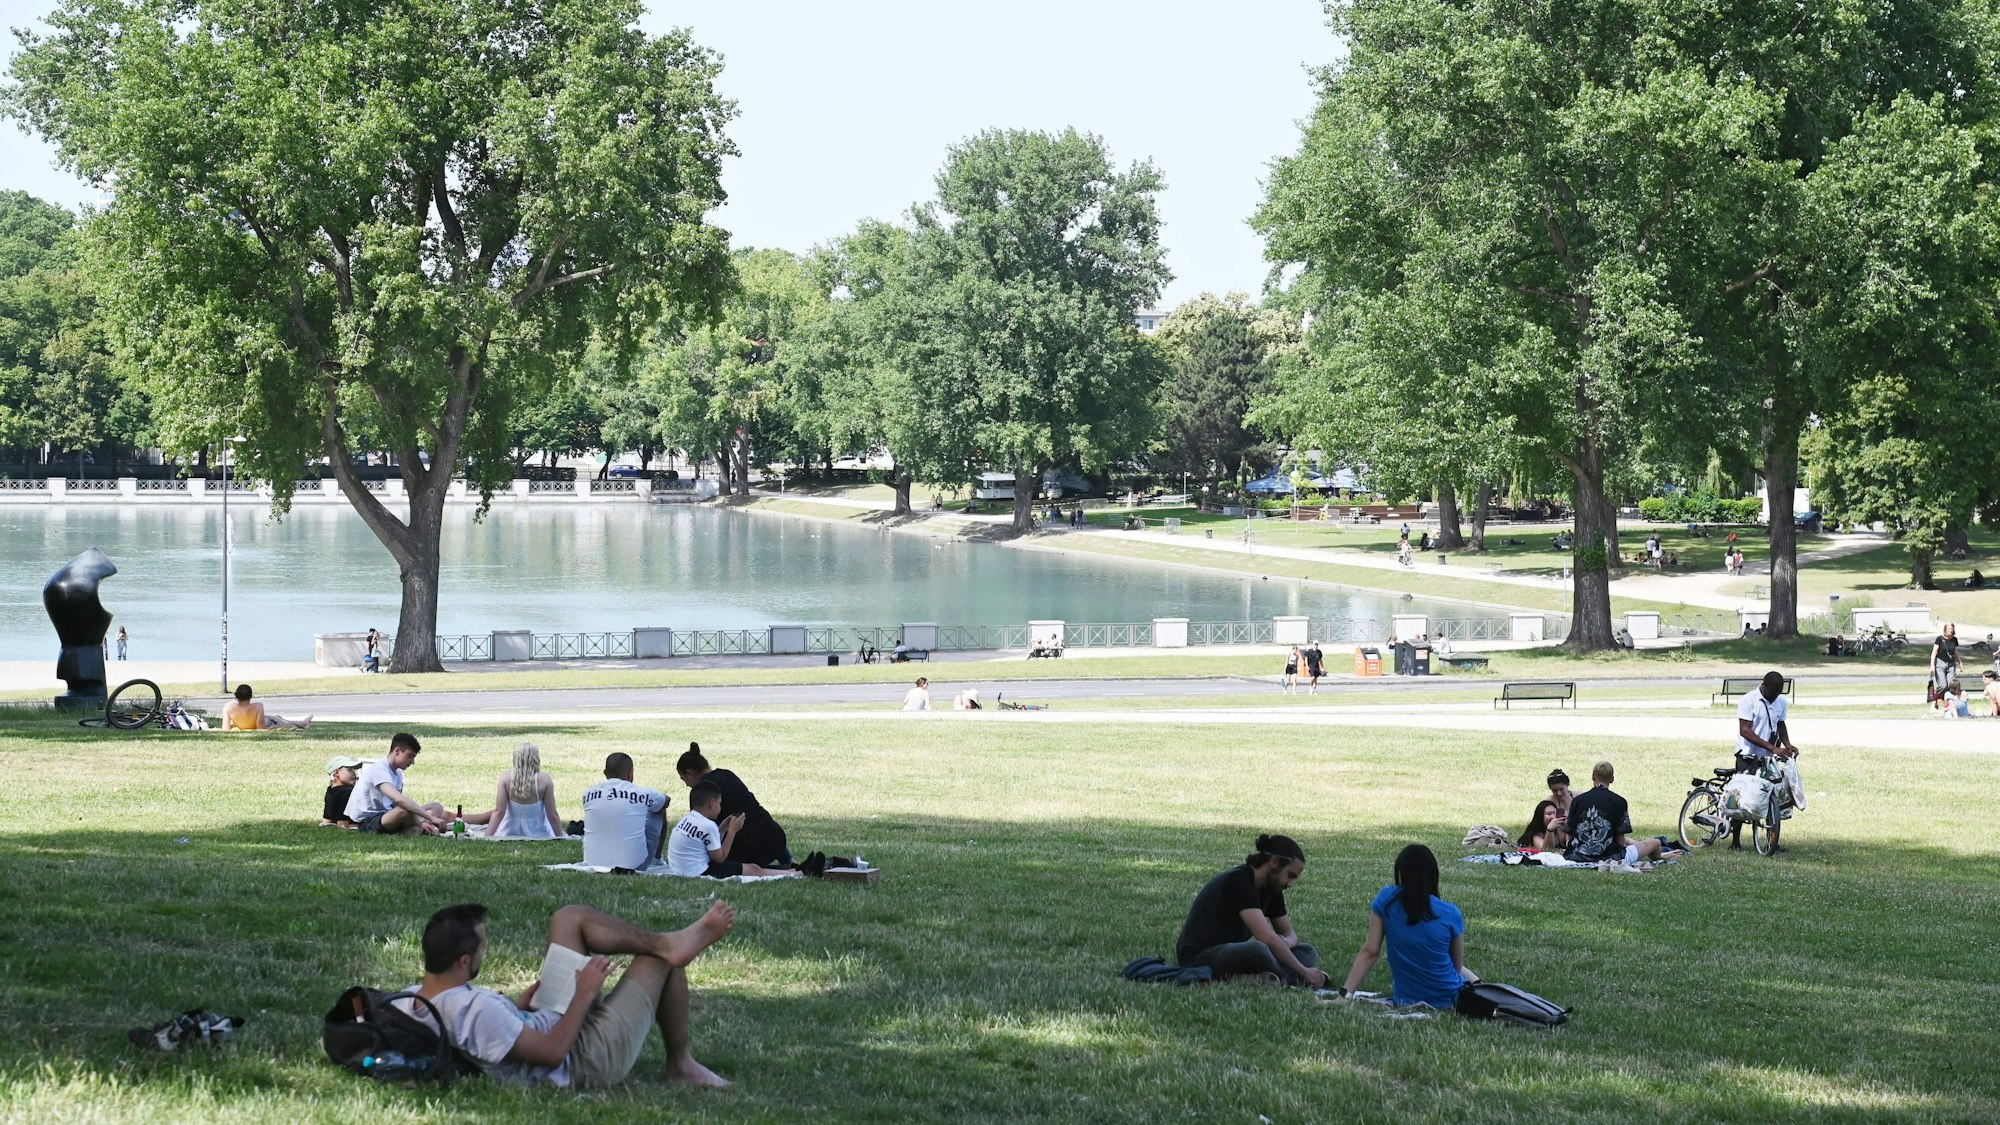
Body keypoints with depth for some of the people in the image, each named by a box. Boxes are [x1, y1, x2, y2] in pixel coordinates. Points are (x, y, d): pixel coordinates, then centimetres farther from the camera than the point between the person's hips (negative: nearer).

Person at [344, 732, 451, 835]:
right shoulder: (378, 770, -19)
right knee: (406, 809, -37)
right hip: (366, 821, -10)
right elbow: (399, 800, -33)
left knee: (436, 807, 6)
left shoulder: (397, 773, 12)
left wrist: (421, 822, -12)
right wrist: (431, 818, -34)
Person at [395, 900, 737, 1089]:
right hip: (588, 1061, -9)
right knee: (662, 959, 6)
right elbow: (553, 1053, -31)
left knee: (569, 918, 6)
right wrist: (585, 994, -22)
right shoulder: (478, 1010, -38)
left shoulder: (408, 1002, -10)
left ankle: (667, 942, -4)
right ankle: (680, 1064, 24)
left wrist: (518, 1005, 5)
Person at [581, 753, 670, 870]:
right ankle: (656, 859, 41)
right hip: (634, 866, -3)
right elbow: (666, 801, 17)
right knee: (659, 812, 22)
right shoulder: (641, 793, -7)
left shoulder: (588, 794, 0)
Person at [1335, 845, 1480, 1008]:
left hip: (1405, 1001, 1)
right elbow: (1457, 966, 1)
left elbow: (1370, 951, -11)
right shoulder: (1450, 914, -12)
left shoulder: (1385, 901, -11)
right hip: (1451, 1000, -1)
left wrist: (1345, 994, -8)